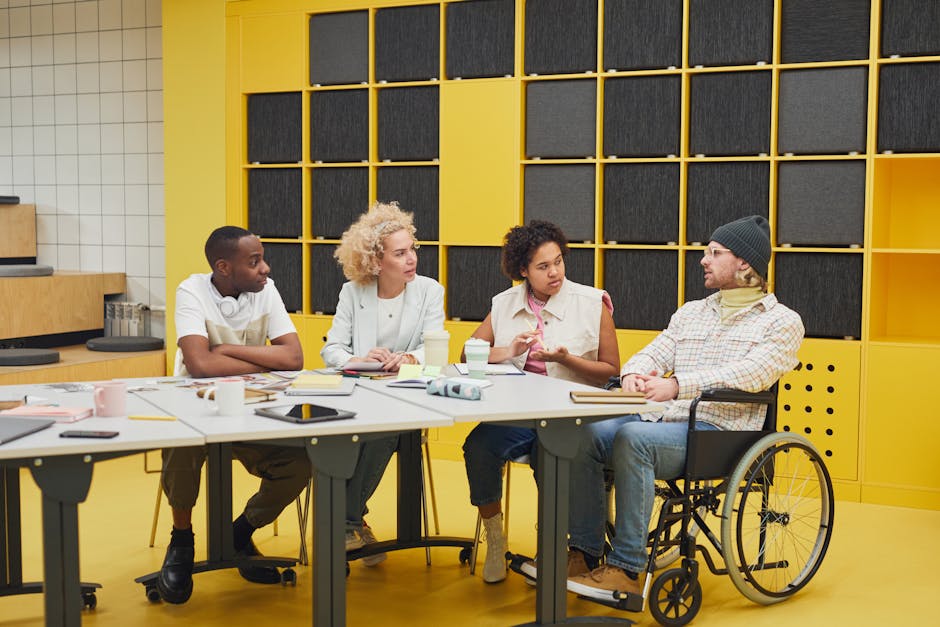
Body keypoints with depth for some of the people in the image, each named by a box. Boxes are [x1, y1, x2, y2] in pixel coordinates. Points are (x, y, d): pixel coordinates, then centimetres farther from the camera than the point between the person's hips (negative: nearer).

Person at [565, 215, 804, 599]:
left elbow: (748, 374, -15)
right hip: (667, 423, 6)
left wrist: (677, 385, -28)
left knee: (632, 438, -33)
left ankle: (626, 570, -28)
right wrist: (633, 375, -12)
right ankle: (585, 550, -8)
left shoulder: (782, 321, 3)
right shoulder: (690, 312, 24)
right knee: (585, 434, -19)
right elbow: (652, 355, 15)